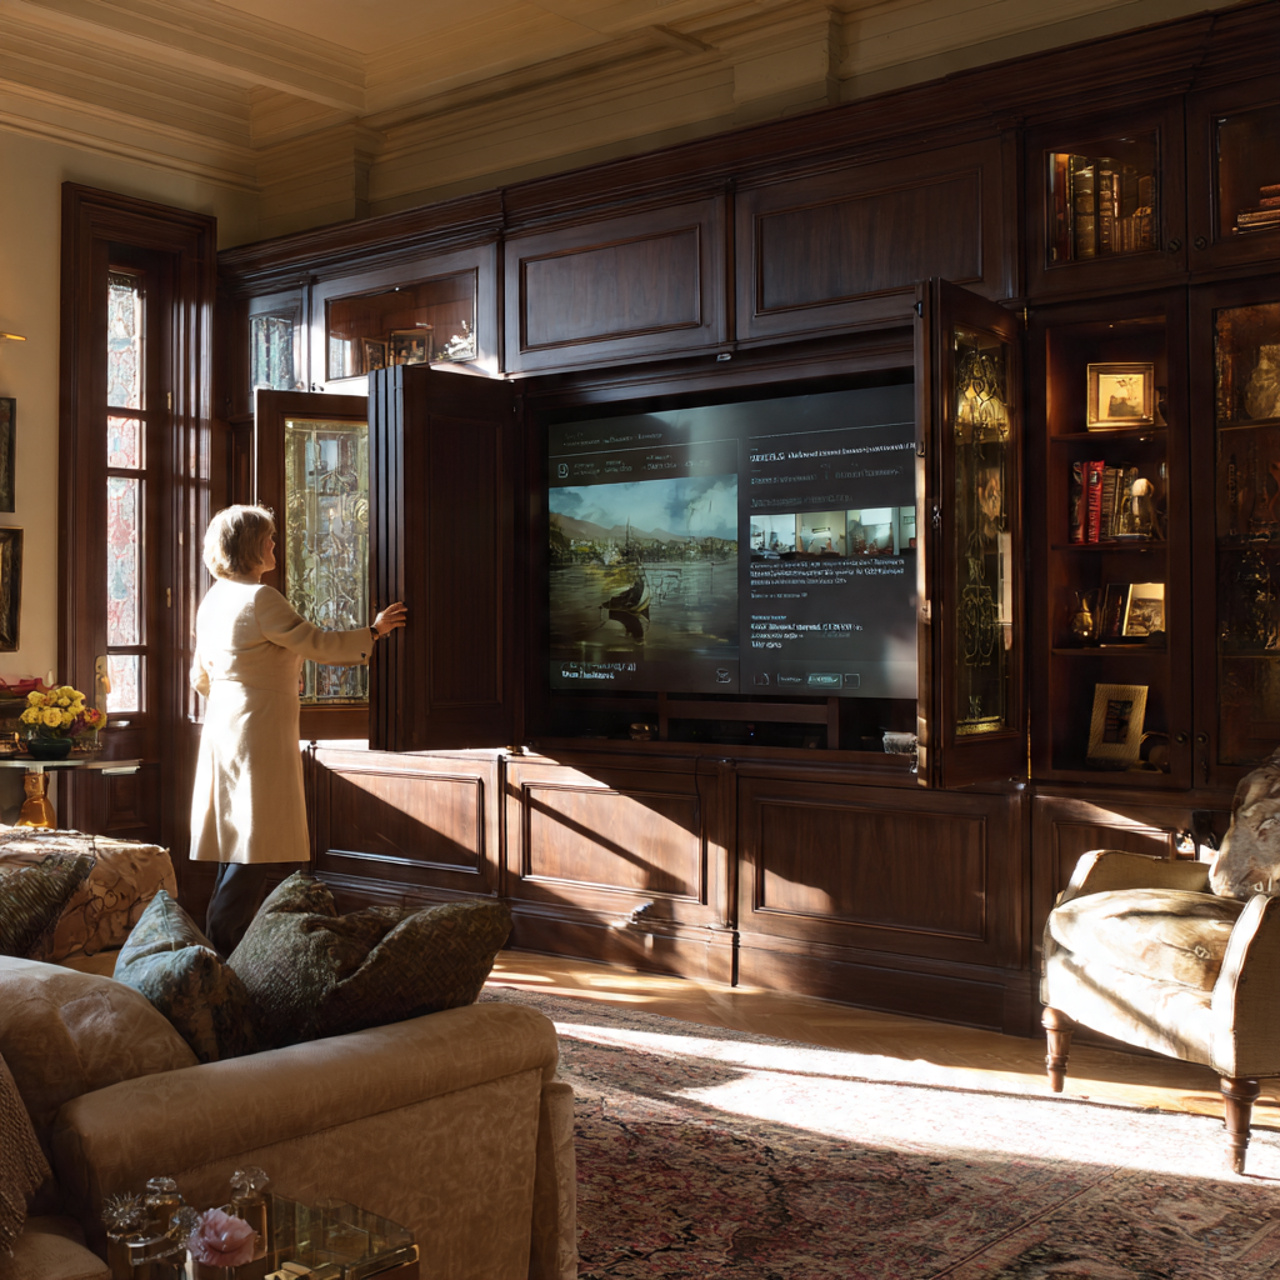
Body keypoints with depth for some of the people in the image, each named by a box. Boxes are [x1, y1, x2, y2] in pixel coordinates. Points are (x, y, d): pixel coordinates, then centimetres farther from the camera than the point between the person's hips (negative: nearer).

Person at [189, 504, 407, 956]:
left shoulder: (214, 599, 13)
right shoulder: (260, 599, -15)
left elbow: (201, 677, 21)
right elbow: (317, 645, -12)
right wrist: (374, 631, 1)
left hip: (223, 728, 9)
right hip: (258, 735, -9)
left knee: (238, 844, 13)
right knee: (256, 848, -5)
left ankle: (223, 947, 18)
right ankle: (221, 948, -3)